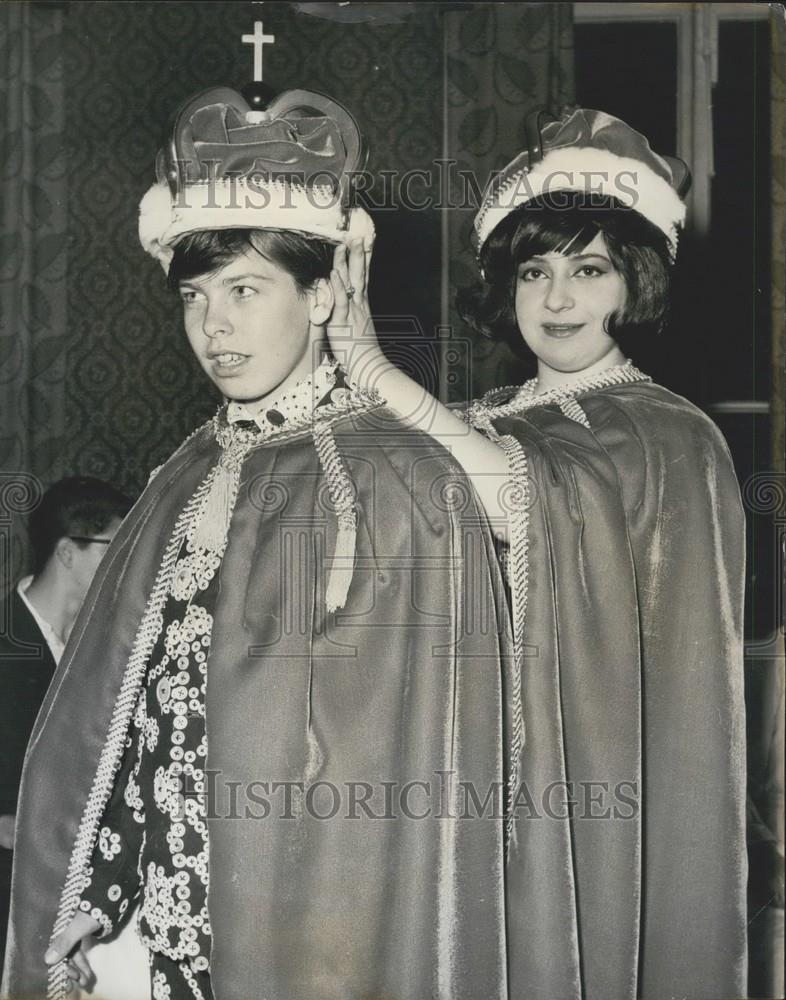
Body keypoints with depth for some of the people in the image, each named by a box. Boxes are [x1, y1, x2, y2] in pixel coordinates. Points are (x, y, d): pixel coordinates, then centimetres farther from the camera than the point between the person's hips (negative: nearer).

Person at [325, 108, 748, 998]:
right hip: (477, 788, 5)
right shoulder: (482, 428, 10)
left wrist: (364, 360, -22)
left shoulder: (667, 439, -8)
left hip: (591, 804, -5)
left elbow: (519, 496, -25)